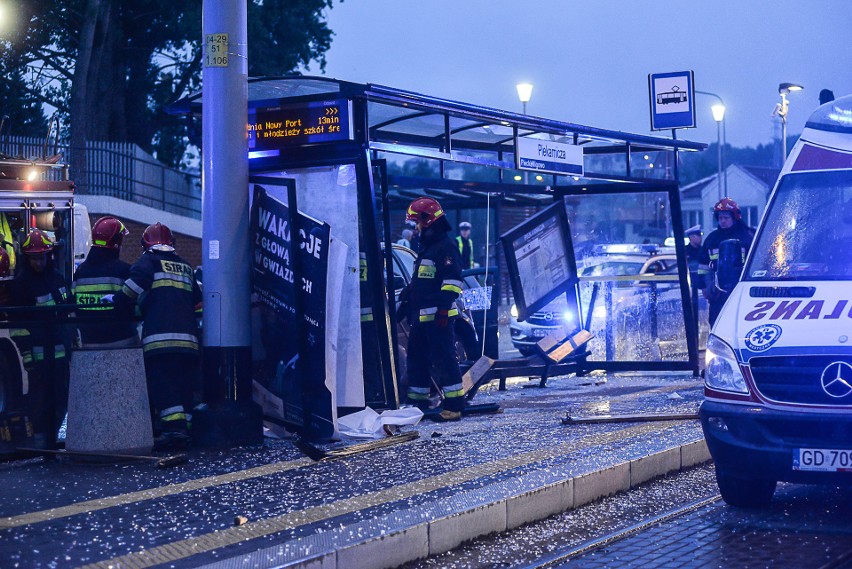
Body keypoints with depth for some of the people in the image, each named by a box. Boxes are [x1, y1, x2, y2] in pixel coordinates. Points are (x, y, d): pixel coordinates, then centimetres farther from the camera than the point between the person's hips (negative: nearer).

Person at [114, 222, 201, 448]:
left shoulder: (149, 261, 7)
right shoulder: (185, 267, 24)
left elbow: (138, 280, -12)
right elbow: (198, 300, 24)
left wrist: (120, 299, -2)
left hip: (159, 337, -6)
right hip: (188, 336, 6)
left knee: (161, 384, -9)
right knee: (183, 385, 9)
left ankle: (174, 427, -21)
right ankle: (183, 429, 6)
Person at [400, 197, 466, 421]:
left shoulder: (445, 246, -10)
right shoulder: (426, 246, 21)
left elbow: (453, 280, -19)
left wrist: (444, 306, -24)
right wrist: (407, 293, 29)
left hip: (437, 316, -11)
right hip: (421, 315, 11)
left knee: (444, 358, -10)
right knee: (416, 357, 14)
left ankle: (454, 405, -9)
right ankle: (417, 403, 22)